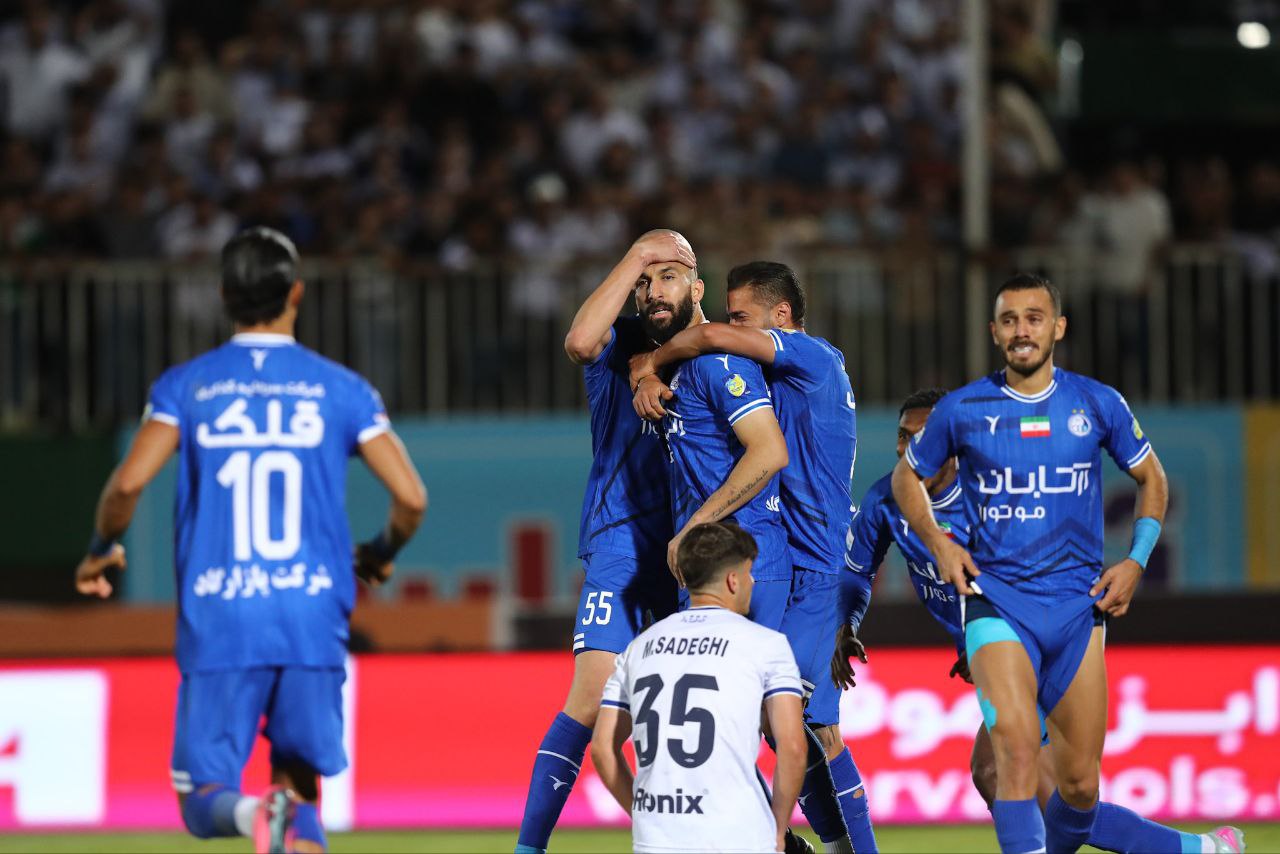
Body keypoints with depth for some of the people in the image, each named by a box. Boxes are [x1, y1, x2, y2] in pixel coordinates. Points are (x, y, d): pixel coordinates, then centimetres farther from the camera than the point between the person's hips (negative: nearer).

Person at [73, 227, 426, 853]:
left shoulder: (185, 386, 4)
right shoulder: (340, 390, 6)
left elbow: (128, 482, -9)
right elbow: (410, 497, 0)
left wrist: (100, 552, 11)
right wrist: (381, 555, 22)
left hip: (218, 624, -1)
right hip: (313, 622, 1)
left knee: (204, 804, 5)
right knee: (301, 787, 13)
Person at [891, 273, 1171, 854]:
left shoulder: (1097, 404, 4)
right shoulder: (962, 410, 1)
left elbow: (1152, 479, 17)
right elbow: (907, 477, 17)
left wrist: (1135, 562, 6)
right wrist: (938, 543, 1)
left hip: (1077, 601, 2)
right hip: (995, 598, -2)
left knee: (1080, 783, 3)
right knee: (1017, 750, -24)